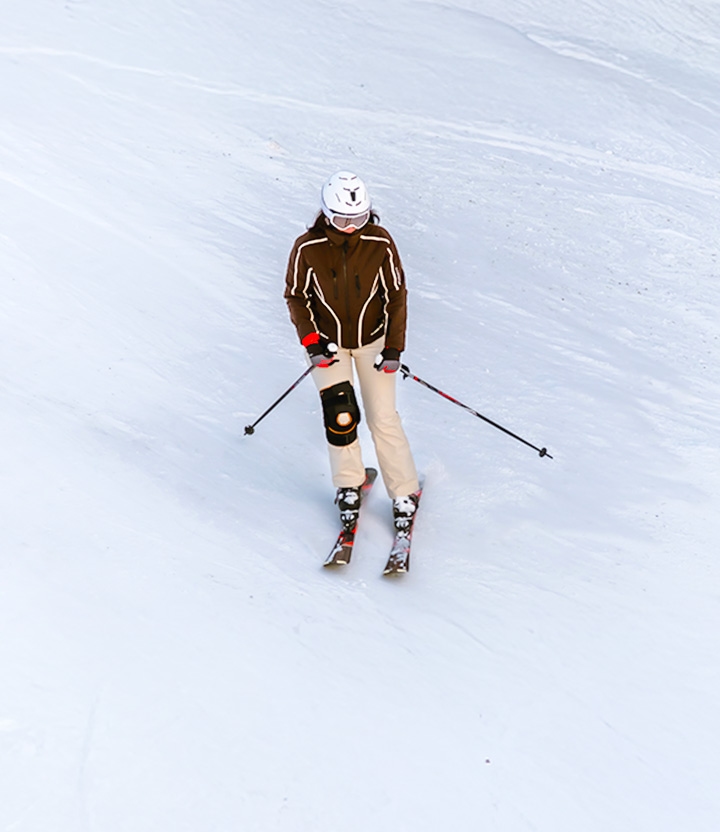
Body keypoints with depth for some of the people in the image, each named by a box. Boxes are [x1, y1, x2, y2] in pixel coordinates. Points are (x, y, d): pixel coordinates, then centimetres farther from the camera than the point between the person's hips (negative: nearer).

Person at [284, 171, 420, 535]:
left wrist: (394, 347, -11)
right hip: (328, 342, 0)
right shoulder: (307, 249, -18)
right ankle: (349, 486, 10)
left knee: (383, 419, -2)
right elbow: (296, 297, -4)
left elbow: (396, 295, -6)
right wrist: (312, 343, -14)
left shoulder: (380, 244, -17)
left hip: (372, 339, 0)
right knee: (340, 416, -13)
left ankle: (405, 492, 13)